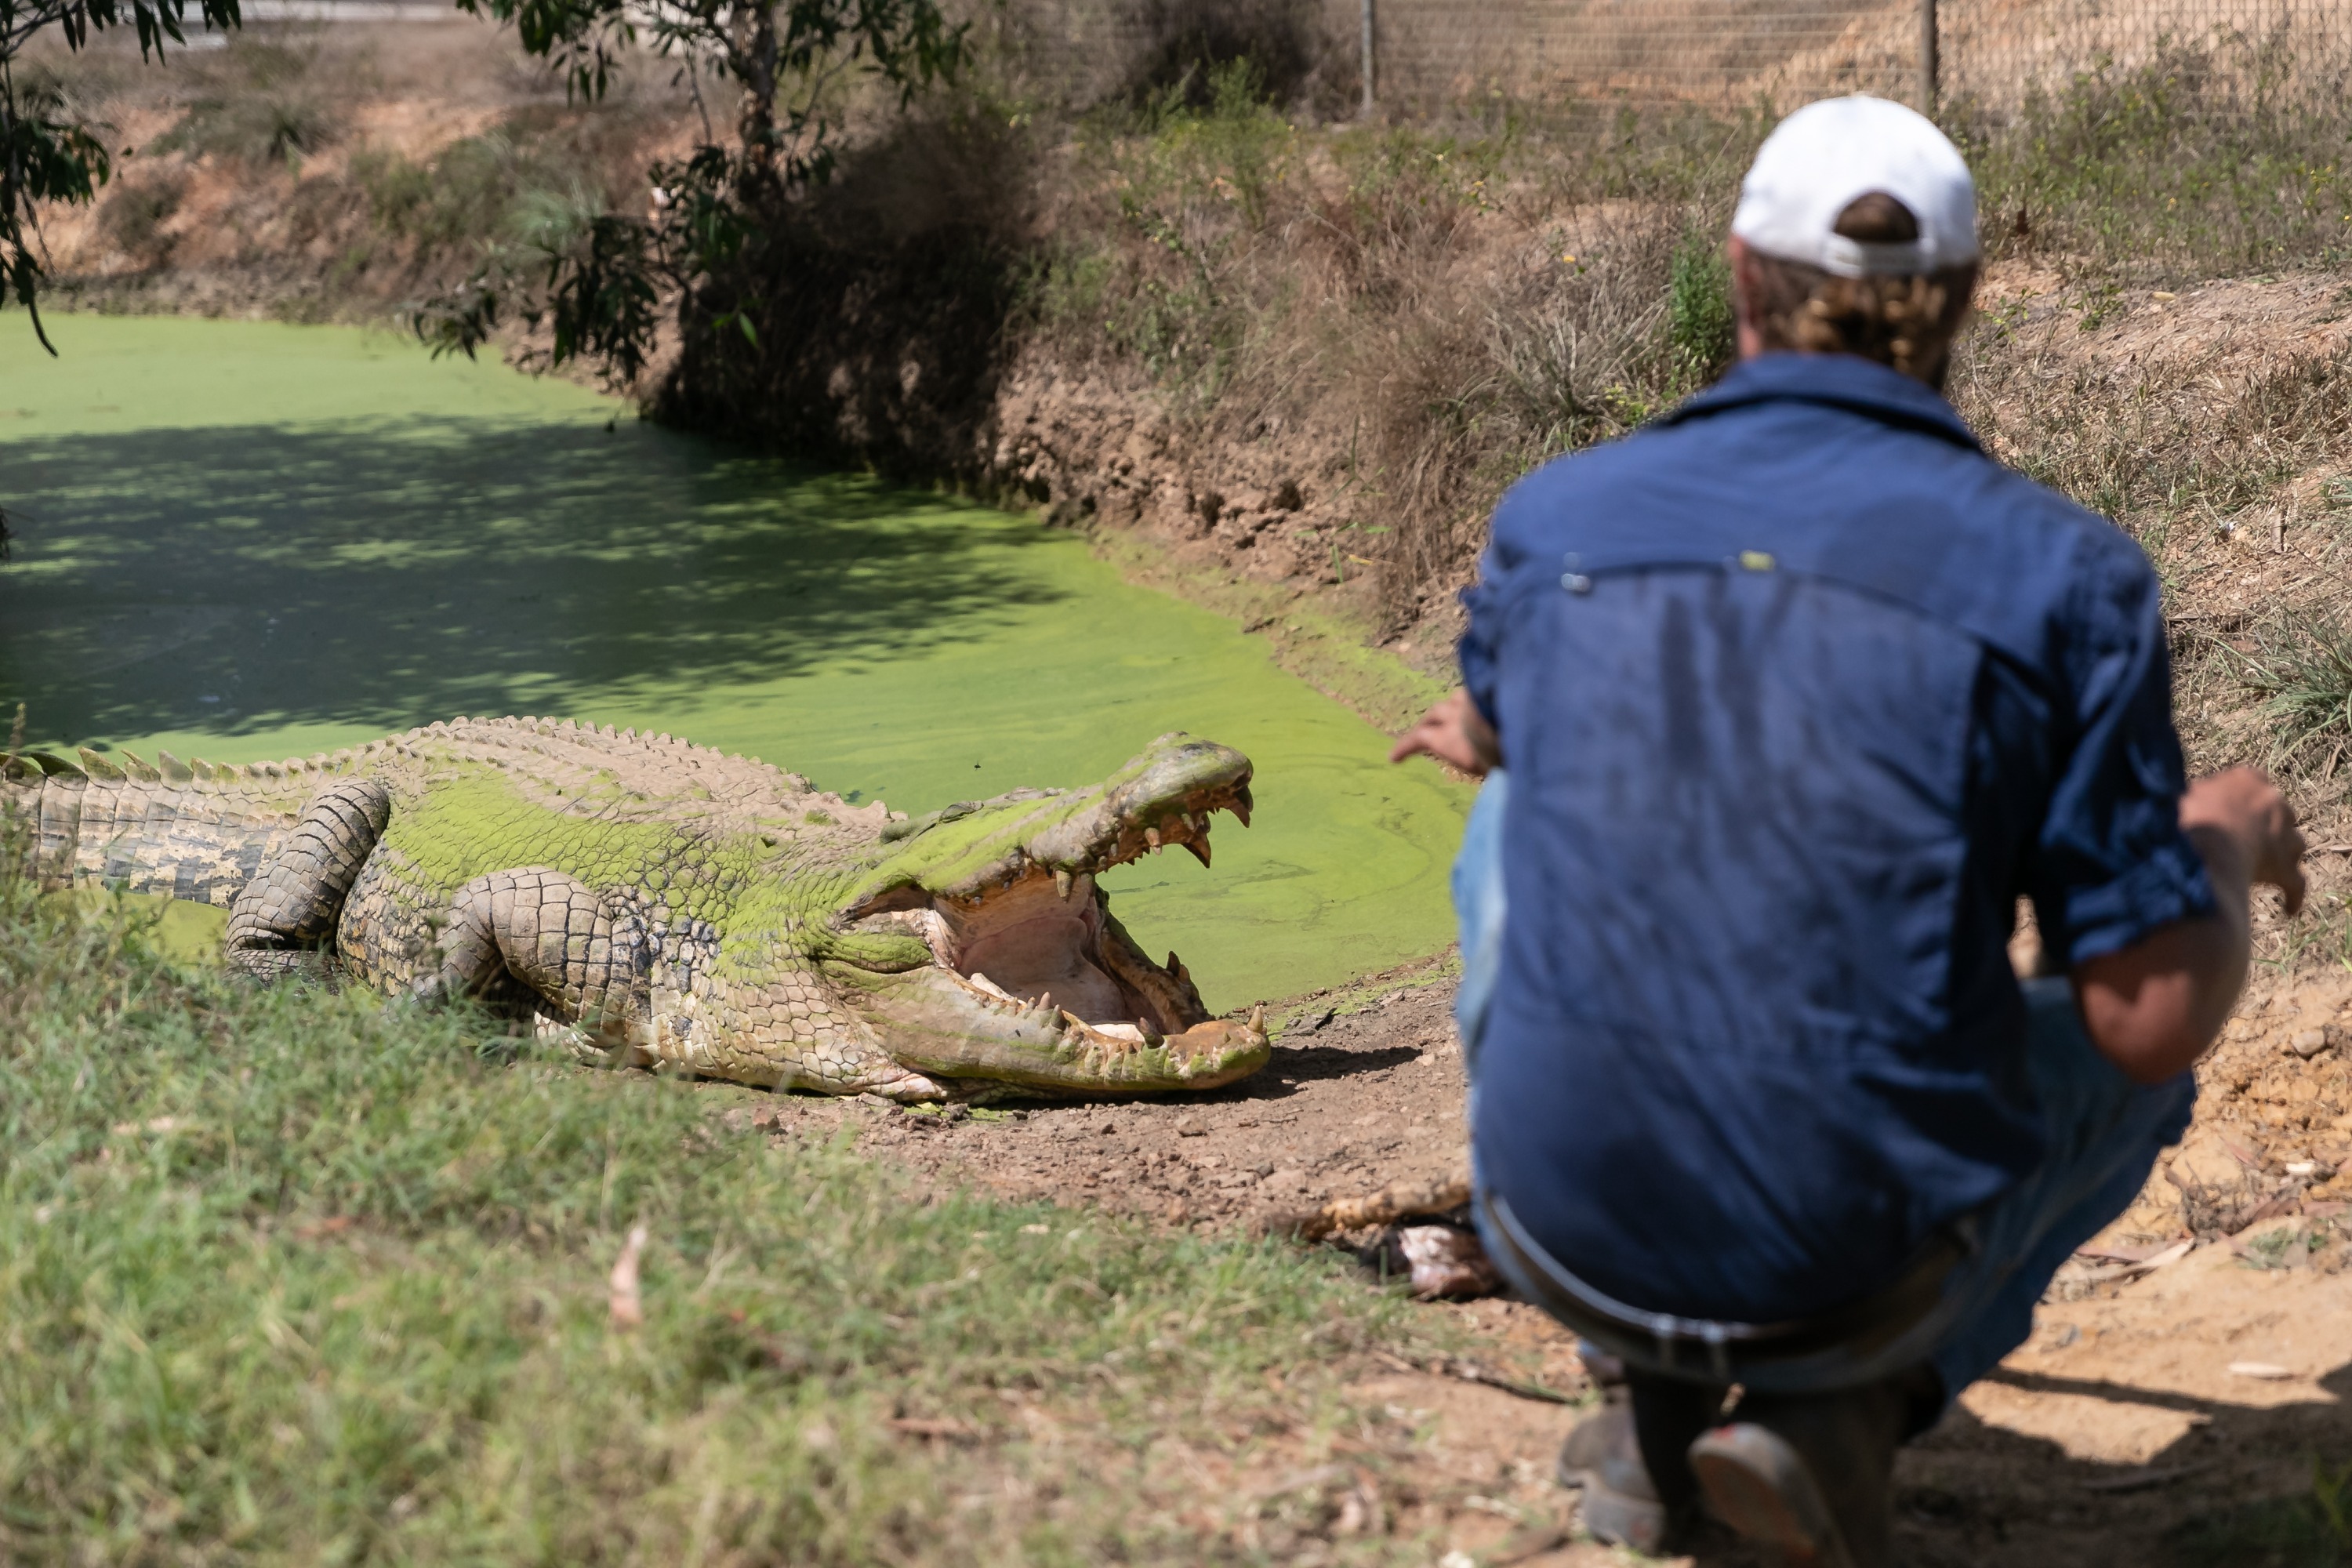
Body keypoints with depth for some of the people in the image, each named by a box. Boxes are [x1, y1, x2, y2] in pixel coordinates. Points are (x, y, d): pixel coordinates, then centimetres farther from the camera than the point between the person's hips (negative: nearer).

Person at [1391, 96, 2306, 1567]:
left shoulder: (1557, 517, 0)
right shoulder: (2065, 574, -8)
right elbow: (2154, 1023, -6)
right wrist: (2226, 846, 16)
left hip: (1562, 1230, 2)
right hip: (1873, 1266, -2)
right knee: (2125, 1050, 30)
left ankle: (1647, 1392, 23)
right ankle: (1850, 1407, 5)